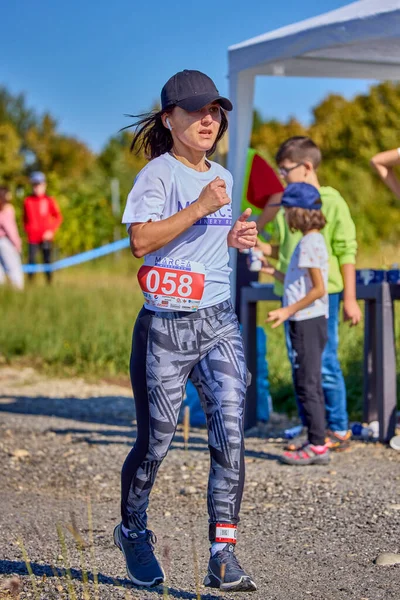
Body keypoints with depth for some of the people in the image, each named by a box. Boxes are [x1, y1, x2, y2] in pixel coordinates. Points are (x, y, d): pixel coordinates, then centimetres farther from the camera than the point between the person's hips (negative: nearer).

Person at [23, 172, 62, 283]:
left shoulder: (49, 201, -2)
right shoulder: (27, 201, 4)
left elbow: (58, 217, 2)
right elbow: (25, 219, 15)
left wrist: (51, 231, -8)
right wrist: (28, 230, 2)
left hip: (46, 237, -1)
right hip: (32, 238, 1)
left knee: (47, 261, 4)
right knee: (31, 261, -4)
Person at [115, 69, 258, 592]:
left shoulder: (222, 177, 15)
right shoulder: (158, 173, -7)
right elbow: (141, 241, -20)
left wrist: (234, 239, 9)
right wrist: (201, 207, -23)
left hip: (219, 322, 5)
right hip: (166, 325, -5)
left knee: (230, 436, -8)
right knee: (155, 441, 6)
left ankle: (223, 558, -6)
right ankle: (133, 533, 32)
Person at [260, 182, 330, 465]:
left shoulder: (310, 244, -15)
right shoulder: (312, 241, 16)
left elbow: (319, 289, -20)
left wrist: (288, 310, -20)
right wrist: (273, 271, 18)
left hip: (307, 322, -10)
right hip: (309, 322, 10)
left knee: (307, 384, -7)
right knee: (309, 384, 13)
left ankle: (317, 445, -4)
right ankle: (316, 443, 18)